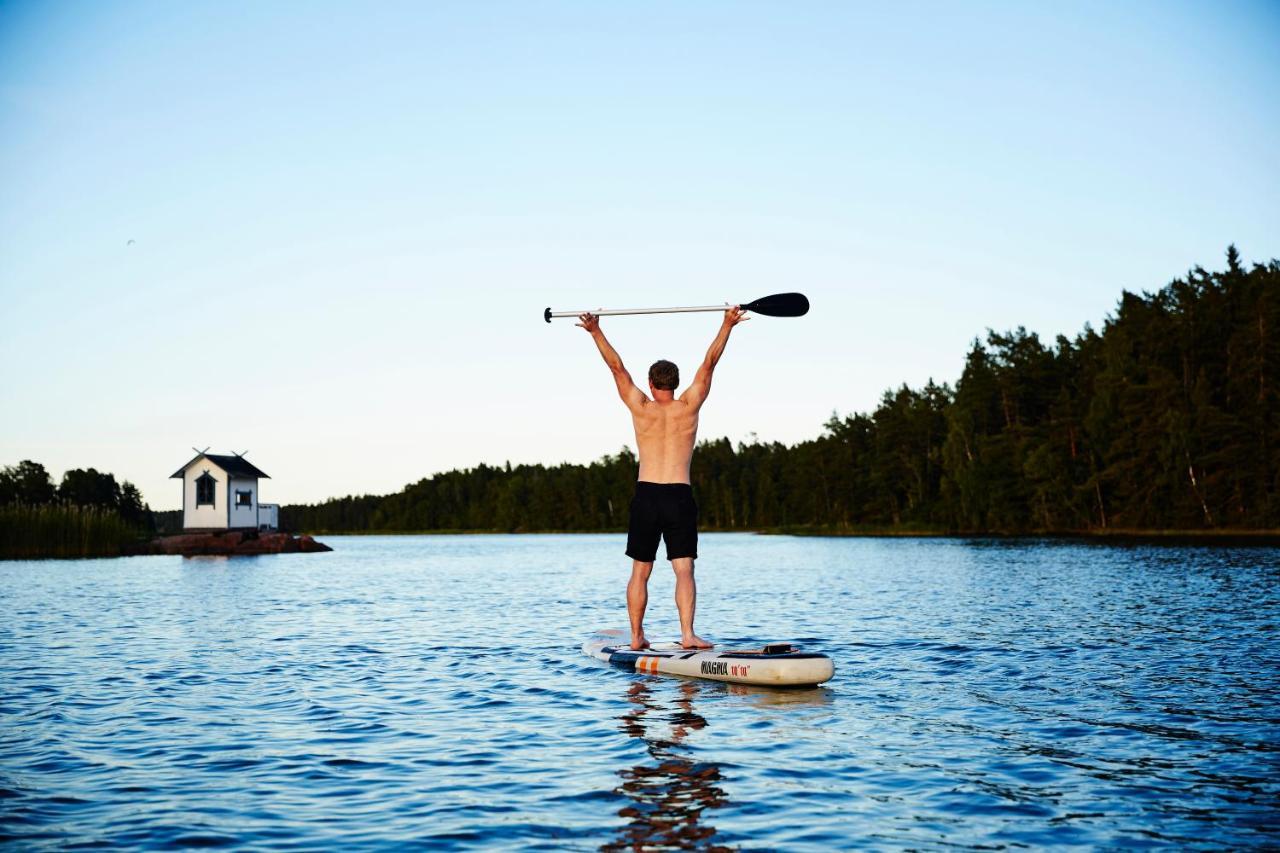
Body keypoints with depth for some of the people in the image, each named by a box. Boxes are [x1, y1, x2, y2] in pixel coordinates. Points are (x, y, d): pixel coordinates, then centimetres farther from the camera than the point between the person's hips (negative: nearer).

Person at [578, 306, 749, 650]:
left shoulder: (642, 408, 2)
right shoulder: (688, 407, 2)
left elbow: (617, 366, 5)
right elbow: (709, 363, 3)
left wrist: (595, 331, 9)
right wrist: (727, 325, 4)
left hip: (645, 496, 1)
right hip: (680, 496, -1)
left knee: (640, 572, 10)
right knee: (684, 570, -4)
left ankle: (636, 637, 13)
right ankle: (687, 634, -17)